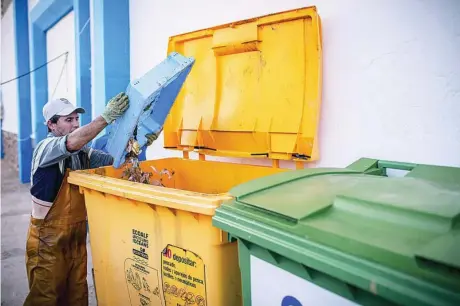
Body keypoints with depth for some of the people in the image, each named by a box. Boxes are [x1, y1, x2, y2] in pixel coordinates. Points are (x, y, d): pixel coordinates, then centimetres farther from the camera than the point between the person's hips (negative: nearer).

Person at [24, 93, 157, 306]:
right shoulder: (46, 148, -15)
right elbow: (73, 142, -35)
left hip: (76, 237, 6)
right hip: (47, 240, -6)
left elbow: (112, 160, 0)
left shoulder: (83, 152, 6)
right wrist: (107, 116, -34)